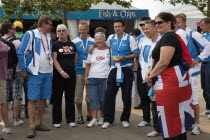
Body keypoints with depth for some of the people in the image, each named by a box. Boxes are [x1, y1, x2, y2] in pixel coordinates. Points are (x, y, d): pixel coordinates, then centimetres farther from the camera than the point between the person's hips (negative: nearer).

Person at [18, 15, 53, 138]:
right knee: (32, 99, -7)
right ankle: (31, 127, -5)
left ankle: (38, 123, 20)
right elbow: (21, 53, -7)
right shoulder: (30, 34, -5)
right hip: (35, 72, -6)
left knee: (43, 98, 9)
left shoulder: (48, 37, 15)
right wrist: (24, 70, -9)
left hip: (47, 73, 7)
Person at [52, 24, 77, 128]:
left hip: (71, 74, 4)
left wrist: (71, 68, 9)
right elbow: (54, 60, -8)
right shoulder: (55, 45, 0)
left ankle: (71, 120, 12)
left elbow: (75, 58, 21)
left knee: (70, 98, 6)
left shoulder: (72, 45, 13)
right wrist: (62, 72, -18)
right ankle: (56, 121, 8)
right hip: (58, 75, -4)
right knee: (57, 98, 1)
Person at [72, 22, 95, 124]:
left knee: (90, 94, 7)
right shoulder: (74, 42, 4)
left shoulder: (93, 42, 6)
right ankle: (80, 115, 14)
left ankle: (89, 115, 20)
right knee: (78, 94, 3)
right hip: (78, 71, 0)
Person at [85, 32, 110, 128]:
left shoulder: (109, 51, 4)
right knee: (93, 98, -4)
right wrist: (86, 77, 7)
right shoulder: (92, 51, 11)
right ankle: (94, 120, -3)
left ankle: (102, 118, 15)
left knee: (103, 99, 2)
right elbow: (87, 65, 14)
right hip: (92, 78, 2)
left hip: (105, 78, -2)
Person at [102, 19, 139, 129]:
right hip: (114, 69, 3)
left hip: (126, 69, -3)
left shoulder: (129, 38, -4)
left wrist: (123, 58, -14)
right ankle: (108, 120, 4)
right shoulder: (111, 38, 7)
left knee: (126, 96, 4)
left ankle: (125, 119, 19)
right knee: (109, 94, -3)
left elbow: (136, 54, -4)